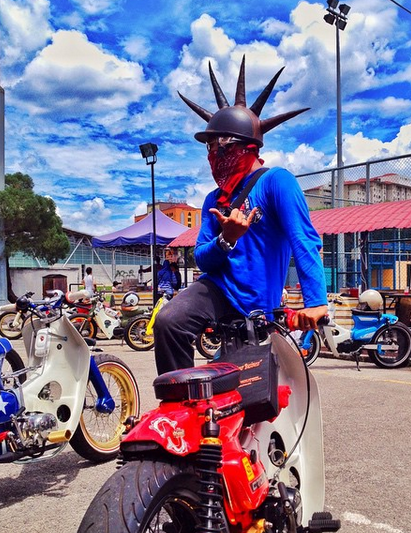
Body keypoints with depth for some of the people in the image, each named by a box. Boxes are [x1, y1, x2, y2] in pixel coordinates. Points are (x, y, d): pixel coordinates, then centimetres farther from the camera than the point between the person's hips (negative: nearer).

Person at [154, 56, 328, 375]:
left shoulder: (276, 181, -8)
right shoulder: (215, 200, 13)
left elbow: (305, 240, -19)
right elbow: (202, 260, 5)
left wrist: (315, 301, -30)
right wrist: (226, 239, -17)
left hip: (257, 303, -4)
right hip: (219, 288, 5)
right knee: (168, 322, -24)